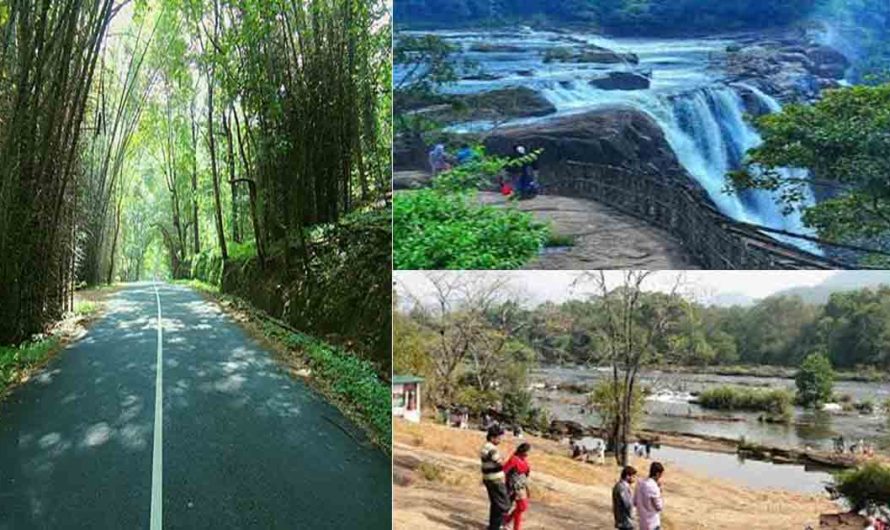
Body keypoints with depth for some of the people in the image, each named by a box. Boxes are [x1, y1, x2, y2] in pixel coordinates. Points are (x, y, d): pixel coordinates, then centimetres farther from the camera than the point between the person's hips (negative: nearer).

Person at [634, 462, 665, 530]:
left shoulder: (640, 483, 1)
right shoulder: (653, 487, -23)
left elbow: (635, 502, 8)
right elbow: (659, 507, -15)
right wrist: (659, 489, -12)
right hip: (653, 524, -8)